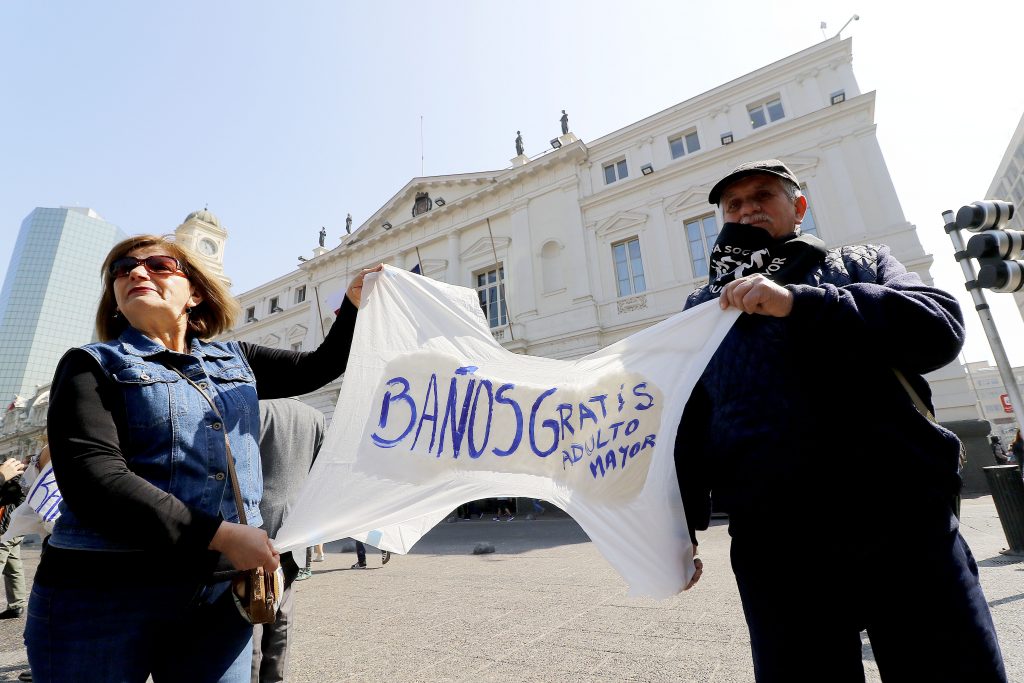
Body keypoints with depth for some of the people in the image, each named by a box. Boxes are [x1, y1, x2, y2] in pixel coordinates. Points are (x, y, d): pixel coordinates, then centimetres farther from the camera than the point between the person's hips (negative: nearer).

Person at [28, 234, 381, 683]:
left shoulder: (234, 359, 12)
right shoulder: (93, 365, -1)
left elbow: (321, 366, 18)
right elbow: (92, 479, -15)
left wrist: (355, 303, 3)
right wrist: (219, 535, -21)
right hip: (104, 593, -3)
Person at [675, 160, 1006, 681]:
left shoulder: (862, 264, 15)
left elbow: (940, 328, -4)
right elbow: (685, 422, 7)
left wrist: (799, 303, -16)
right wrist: (681, 526, 0)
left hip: (908, 526, 1)